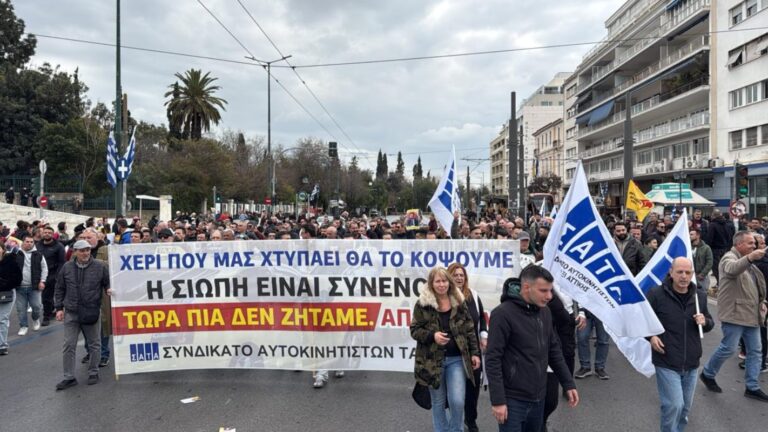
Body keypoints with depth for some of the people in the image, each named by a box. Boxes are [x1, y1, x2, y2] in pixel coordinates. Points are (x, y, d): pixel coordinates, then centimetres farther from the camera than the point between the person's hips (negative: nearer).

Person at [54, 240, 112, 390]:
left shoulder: (100, 266, -3)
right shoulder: (67, 268, 3)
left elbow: (108, 282, 6)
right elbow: (59, 289, 10)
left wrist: (108, 289, -16)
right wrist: (59, 307, 7)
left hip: (92, 312, -2)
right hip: (71, 313, 2)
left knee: (94, 344, 8)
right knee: (69, 345, 4)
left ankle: (93, 373, 23)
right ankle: (69, 377, 14)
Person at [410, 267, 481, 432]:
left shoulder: (459, 302, 2)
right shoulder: (423, 304, -6)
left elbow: (469, 329, 7)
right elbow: (414, 330, -5)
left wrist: (475, 353, 2)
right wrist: (432, 336, -21)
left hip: (456, 359, 1)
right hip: (433, 360, -1)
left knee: (457, 401, -6)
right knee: (438, 402, 11)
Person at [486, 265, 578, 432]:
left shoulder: (545, 312, 5)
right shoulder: (503, 314, -16)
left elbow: (554, 351, 14)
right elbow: (493, 360, -17)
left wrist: (568, 384, 11)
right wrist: (497, 400, -18)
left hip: (538, 398, 6)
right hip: (513, 400, -6)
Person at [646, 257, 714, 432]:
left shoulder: (700, 296, 2)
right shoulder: (656, 294, -13)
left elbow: (710, 322, 15)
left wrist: (704, 322, -8)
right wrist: (650, 335, -17)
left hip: (691, 364, 5)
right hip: (666, 363, -5)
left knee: (685, 407, 16)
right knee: (674, 405, -10)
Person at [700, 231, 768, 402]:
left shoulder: (747, 262, 18)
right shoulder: (729, 257, -11)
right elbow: (732, 269, -37)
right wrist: (749, 258, -55)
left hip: (751, 314, 9)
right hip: (734, 313, -9)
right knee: (728, 348, -3)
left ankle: (752, 387, 20)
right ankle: (707, 374, 16)